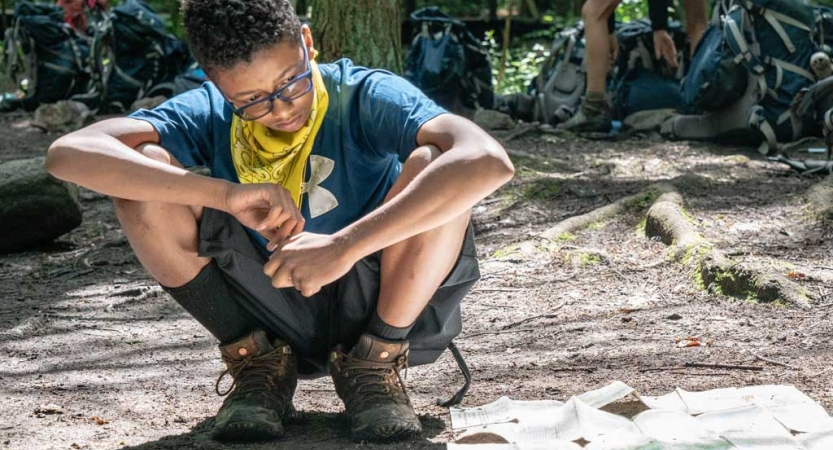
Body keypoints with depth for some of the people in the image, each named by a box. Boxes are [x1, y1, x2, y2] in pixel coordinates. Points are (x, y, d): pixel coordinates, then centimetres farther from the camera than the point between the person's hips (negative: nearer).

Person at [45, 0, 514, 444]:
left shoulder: (365, 97, -18)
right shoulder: (208, 115, -11)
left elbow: (489, 161, -37)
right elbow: (69, 154, -26)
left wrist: (344, 246, -45)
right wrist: (224, 194, -38)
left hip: (382, 310, -2)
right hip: (274, 320, 2)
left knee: (431, 165, -29)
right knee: (144, 174, -19)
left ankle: (375, 362, -8)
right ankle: (258, 363, -2)